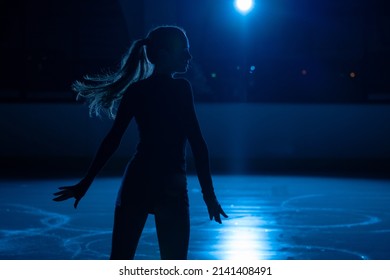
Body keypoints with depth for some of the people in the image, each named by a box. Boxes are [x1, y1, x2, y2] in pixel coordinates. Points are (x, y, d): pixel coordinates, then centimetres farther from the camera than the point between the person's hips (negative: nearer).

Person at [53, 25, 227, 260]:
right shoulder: (180, 88, -8)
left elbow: (112, 140, 7)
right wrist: (209, 193, -9)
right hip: (171, 187, -5)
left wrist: (85, 183, 14)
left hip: (136, 181, 5)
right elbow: (197, 143, -12)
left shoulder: (135, 90, 8)